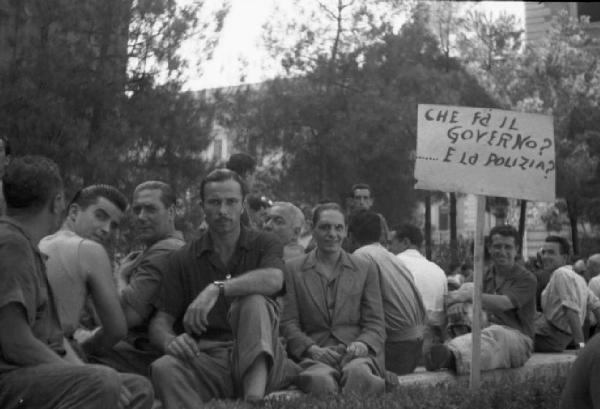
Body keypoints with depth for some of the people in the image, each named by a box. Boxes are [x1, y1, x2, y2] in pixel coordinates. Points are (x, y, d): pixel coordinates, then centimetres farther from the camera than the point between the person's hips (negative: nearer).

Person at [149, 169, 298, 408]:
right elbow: (160, 322, 6)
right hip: (206, 360, 0)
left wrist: (216, 289, -30)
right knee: (164, 368, -32)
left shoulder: (264, 245, 8)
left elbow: (273, 280, -16)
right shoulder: (182, 260, 12)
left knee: (253, 301, -29)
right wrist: (170, 342, -19)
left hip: (256, 357, 0)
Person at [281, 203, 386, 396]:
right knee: (321, 380, -38)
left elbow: (376, 324, 12)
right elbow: (288, 323, 7)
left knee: (358, 372, -37)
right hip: (314, 357, -1)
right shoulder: (292, 269, 13)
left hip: (356, 353, 1)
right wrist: (312, 349, -11)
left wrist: (362, 344, -10)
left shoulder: (365, 269, 17)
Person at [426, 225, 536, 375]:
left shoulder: (526, 279, 2)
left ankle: (450, 356, -71)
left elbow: (503, 303, -18)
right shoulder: (486, 277, 23)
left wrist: (469, 296, -33)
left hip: (517, 338, -6)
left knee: (494, 334, -41)